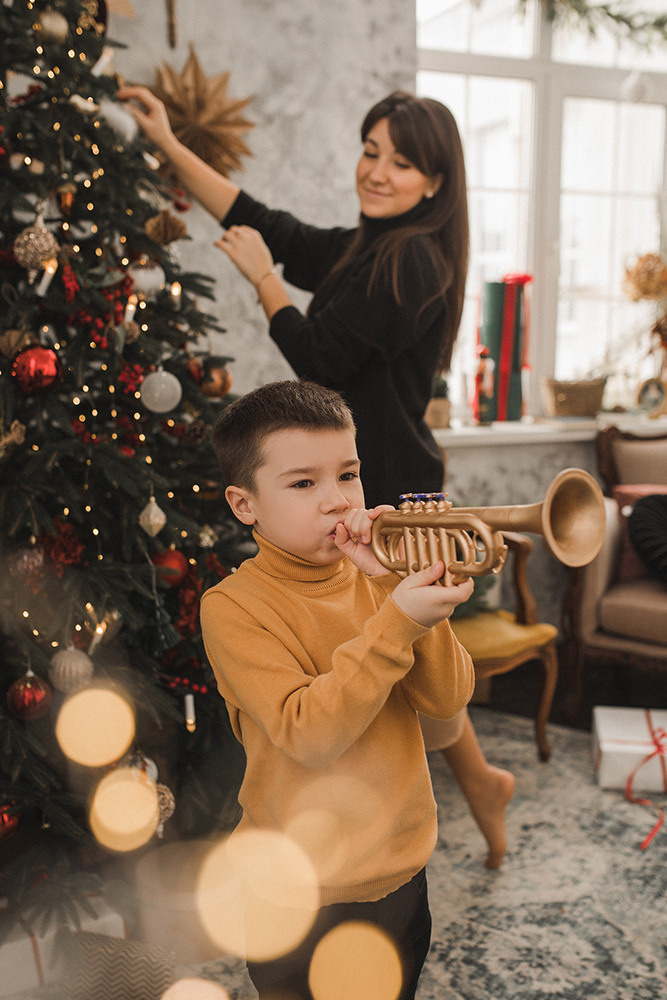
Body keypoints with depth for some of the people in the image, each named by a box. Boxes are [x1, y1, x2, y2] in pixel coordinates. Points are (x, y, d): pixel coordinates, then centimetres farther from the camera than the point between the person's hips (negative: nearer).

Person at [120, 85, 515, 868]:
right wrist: (168, 144, 19)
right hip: (368, 487, 9)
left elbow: (319, 356, -17)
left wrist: (261, 276, -2)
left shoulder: (412, 261, -15)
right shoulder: (362, 250, 14)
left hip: (392, 494, -9)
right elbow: (262, 223, 17)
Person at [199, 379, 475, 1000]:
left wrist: (405, 586, -24)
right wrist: (395, 623, -35)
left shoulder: (375, 578, -3)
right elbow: (309, 735, -28)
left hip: (401, 871, 5)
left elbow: (447, 700, -13)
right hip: (304, 891, -4)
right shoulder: (232, 606, -18)